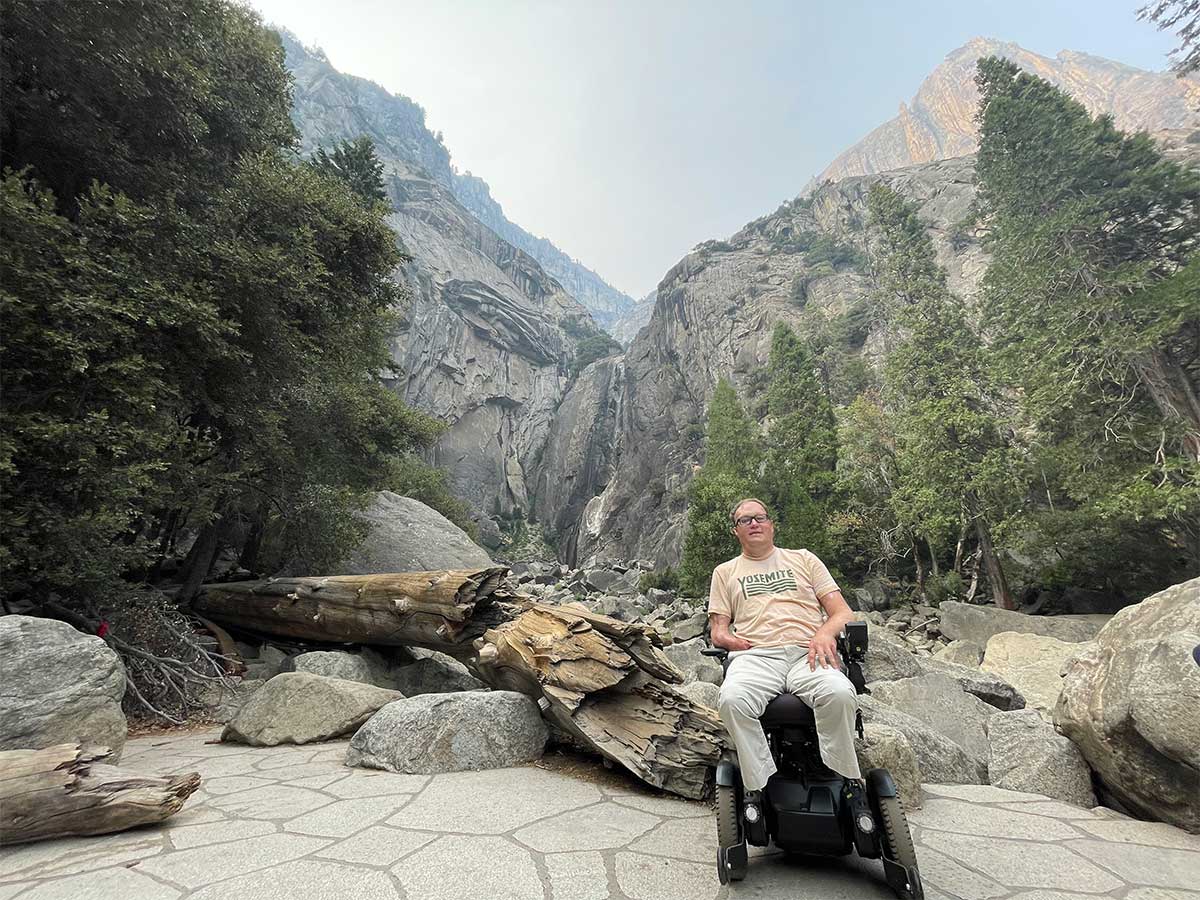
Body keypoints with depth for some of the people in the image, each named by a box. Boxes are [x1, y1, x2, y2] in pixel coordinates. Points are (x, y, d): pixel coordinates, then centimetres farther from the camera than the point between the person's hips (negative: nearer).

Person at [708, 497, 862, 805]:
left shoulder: (803, 559, 22)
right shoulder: (725, 571, 23)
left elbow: (844, 613, 14)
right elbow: (717, 631, 18)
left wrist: (825, 632, -9)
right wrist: (726, 638, -7)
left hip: (807, 653, 0)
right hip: (755, 656, 0)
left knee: (840, 694, -34)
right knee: (732, 700, -34)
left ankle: (845, 783, -11)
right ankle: (758, 786, -14)